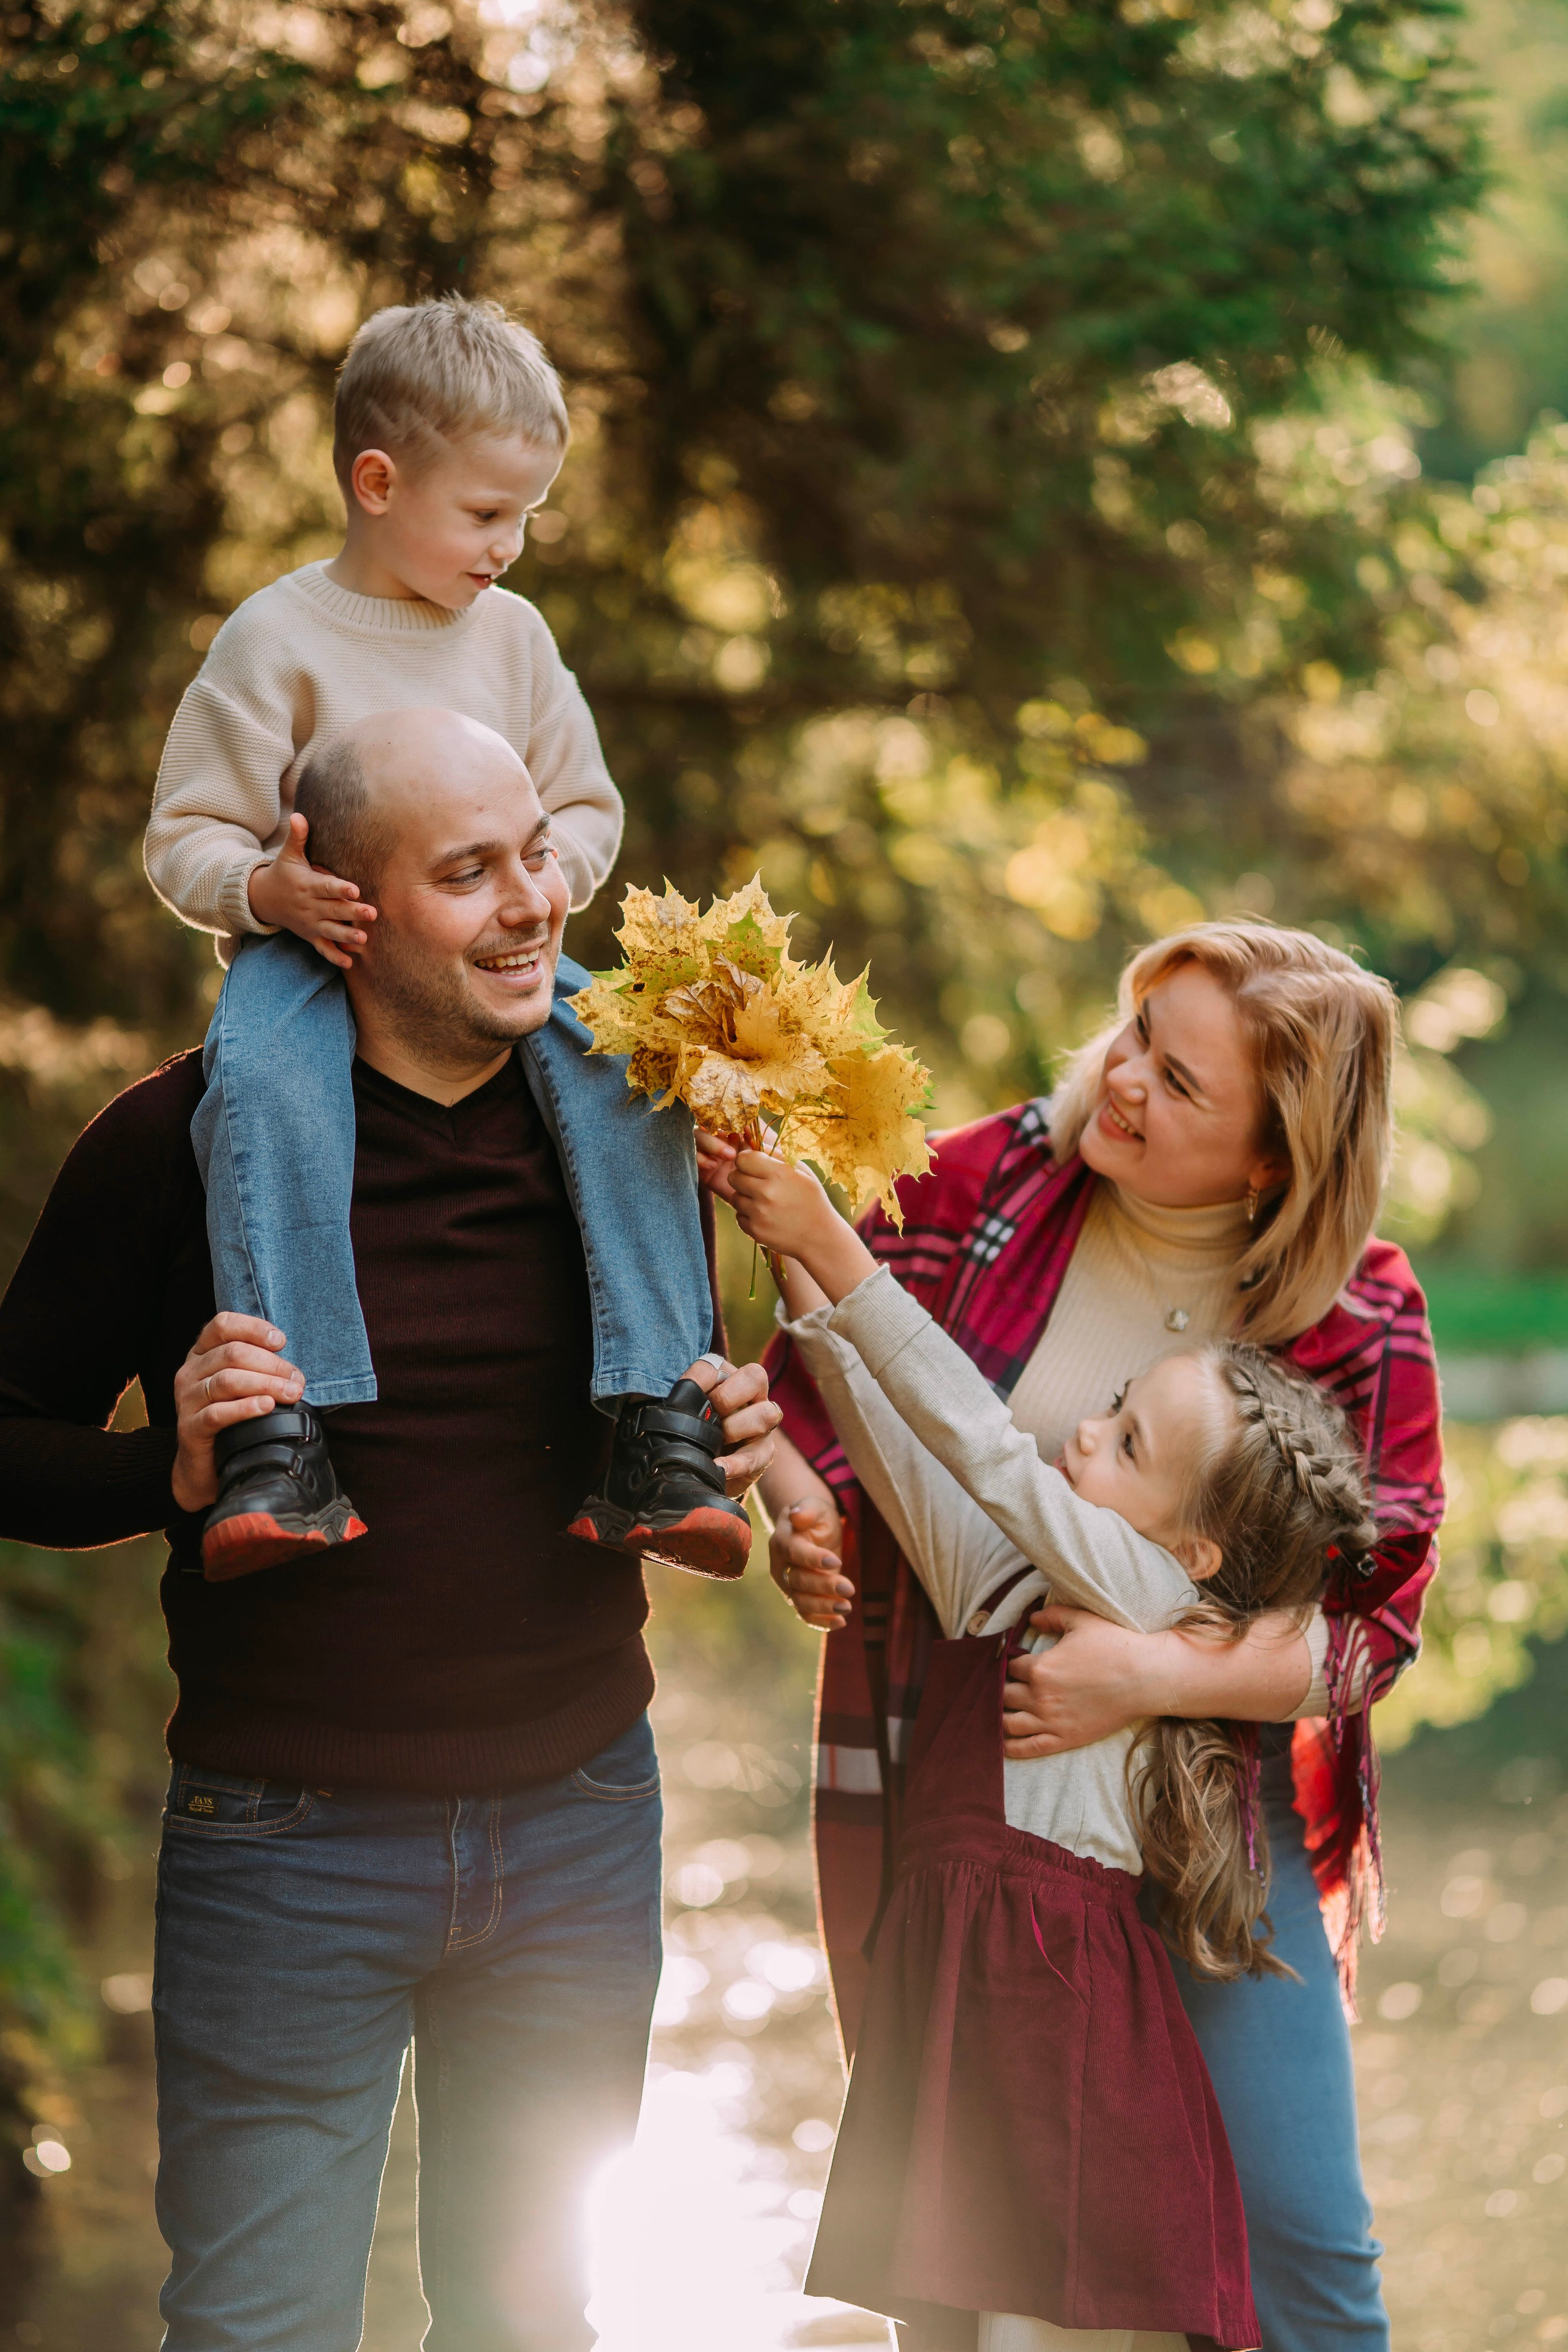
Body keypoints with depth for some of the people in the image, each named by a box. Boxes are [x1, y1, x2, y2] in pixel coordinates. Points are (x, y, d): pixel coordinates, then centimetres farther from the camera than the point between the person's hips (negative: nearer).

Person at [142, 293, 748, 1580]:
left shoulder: (512, 634, 12)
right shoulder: (275, 639, -1)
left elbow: (587, 806, 18)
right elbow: (187, 836, -1)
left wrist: (550, 867, -6)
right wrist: (266, 890, -23)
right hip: (315, 945, -3)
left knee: (626, 1067, -27)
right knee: (262, 1077, -38)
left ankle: (656, 1434, -28)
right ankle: (284, 1442, -44)